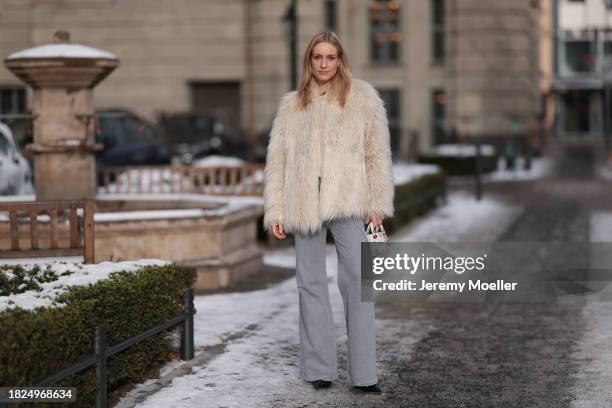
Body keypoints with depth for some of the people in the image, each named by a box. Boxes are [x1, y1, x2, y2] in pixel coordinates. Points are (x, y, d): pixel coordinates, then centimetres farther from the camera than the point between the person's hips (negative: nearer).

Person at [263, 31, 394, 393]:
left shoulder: (363, 98, 7)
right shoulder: (292, 106, 13)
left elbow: (377, 153, 3)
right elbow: (277, 160, 11)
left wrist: (376, 204, -4)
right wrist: (275, 211, 4)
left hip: (348, 201, -2)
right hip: (305, 204, 3)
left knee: (358, 280, -8)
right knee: (311, 283, 5)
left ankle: (364, 373, -6)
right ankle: (319, 369, 11)